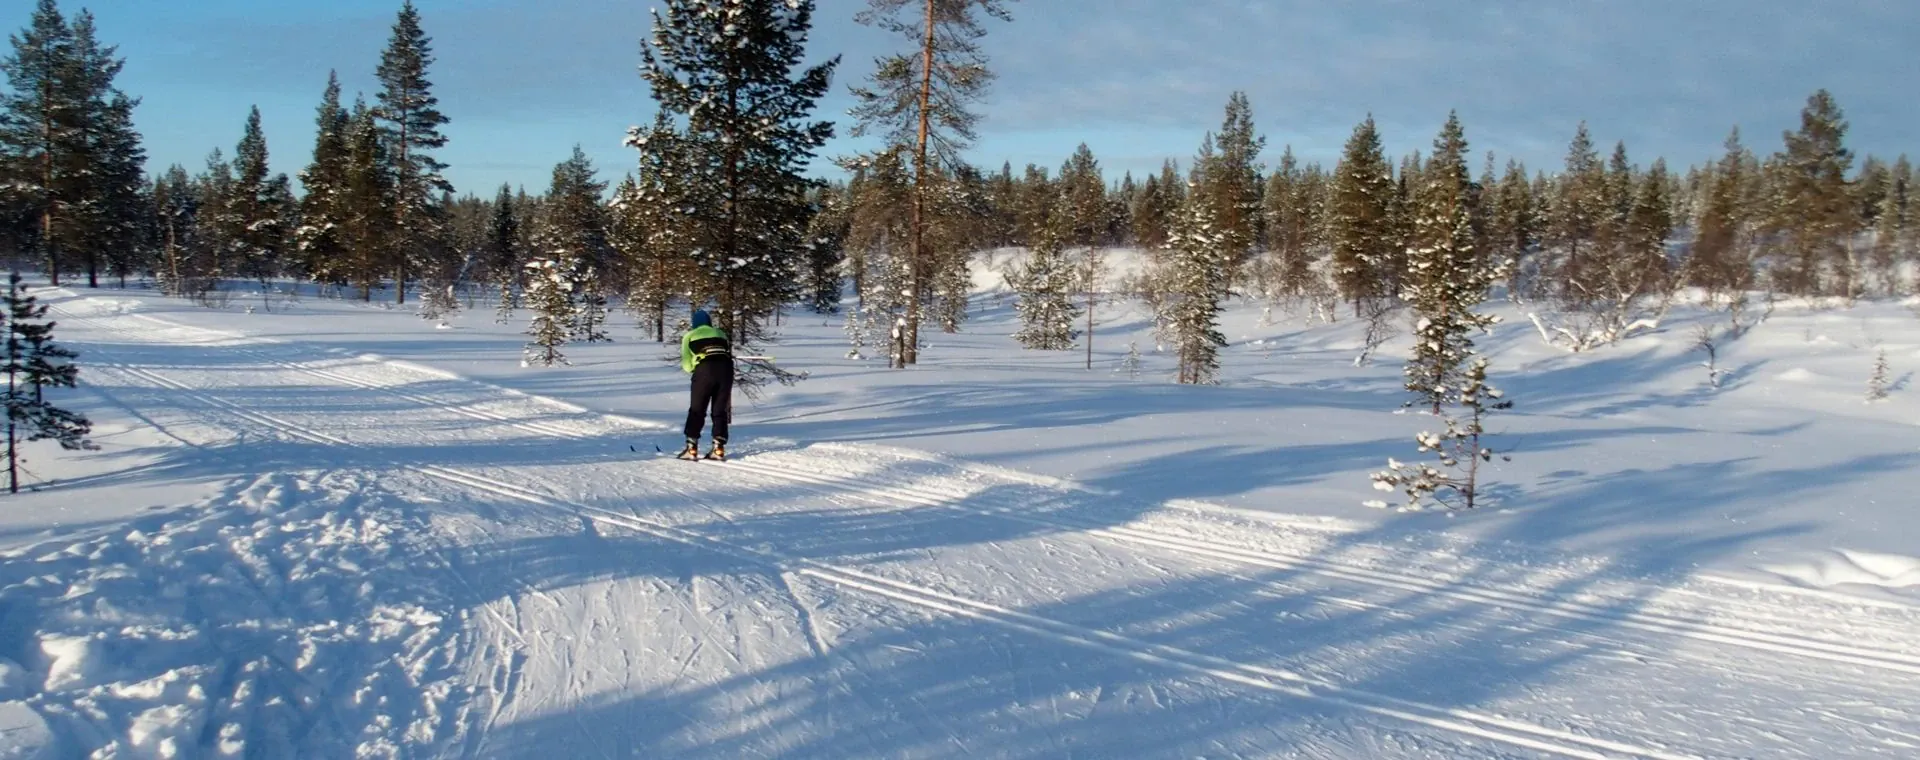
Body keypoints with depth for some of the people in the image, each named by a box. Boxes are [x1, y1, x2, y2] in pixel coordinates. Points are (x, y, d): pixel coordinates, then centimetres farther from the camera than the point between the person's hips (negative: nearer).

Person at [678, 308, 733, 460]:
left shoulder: (689, 336, 19)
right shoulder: (720, 333, 27)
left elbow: (686, 365, 11)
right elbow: (729, 352, 15)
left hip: (705, 369, -2)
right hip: (726, 368, 2)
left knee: (697, 410, 7)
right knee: (720, 410, 11)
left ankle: (691, 448, 2)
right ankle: (718, 448, 5)